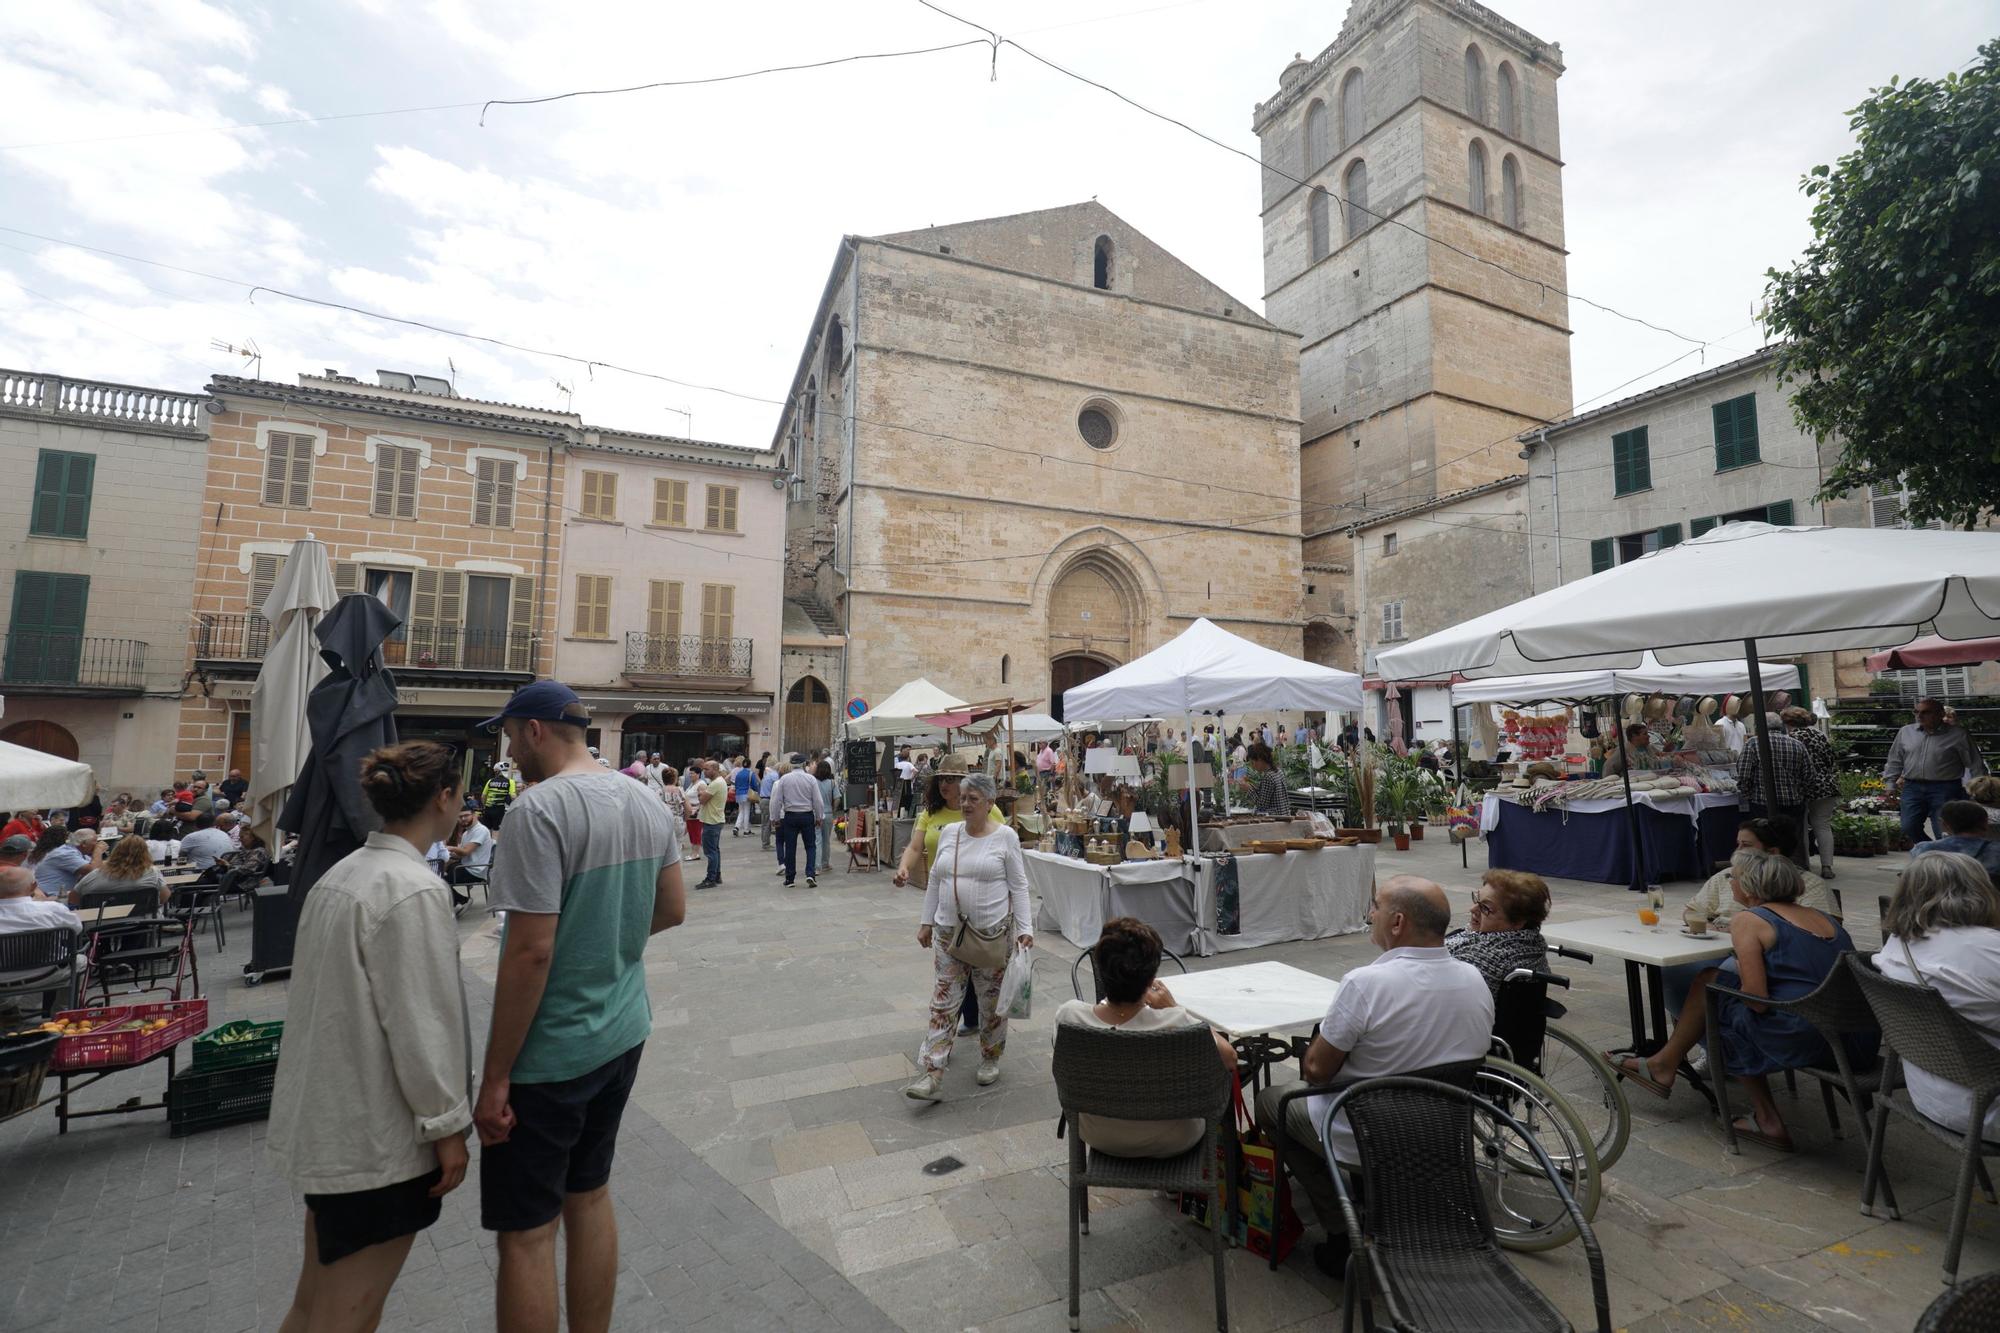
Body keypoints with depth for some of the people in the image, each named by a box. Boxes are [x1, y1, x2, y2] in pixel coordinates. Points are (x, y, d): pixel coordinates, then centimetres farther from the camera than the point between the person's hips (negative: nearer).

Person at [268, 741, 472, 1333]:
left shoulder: (342, 873, 5)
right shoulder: (414, 890, -23)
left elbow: (340, 998, 14)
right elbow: (420, 1026, -22)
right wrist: (448, 1127, -11)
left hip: (326, 1122, 9)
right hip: (376, 1135, -9)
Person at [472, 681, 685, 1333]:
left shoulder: (540, 808, -21)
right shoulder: (646, 801, 2)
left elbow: (532, 950, -23)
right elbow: (673, 910, 10)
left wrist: (494, 1077, -15)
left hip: (549, 1054, -7)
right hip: (623, 1034, 8)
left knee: (527, 1233, 9)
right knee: (590, 1196, 23)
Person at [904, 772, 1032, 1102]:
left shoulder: (1005, 836, -8)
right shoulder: (948, 833, 3)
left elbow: (1018, 886, -6)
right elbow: (935, 881, 11)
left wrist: (1024, 929, -11)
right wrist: (927, 922, 11)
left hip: (992, 931, -3)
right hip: (948, 930, 3)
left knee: (991, 1000, 11)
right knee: (943, 1000, 3)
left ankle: (990, 1059, 31)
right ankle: (931, 1073, 6)